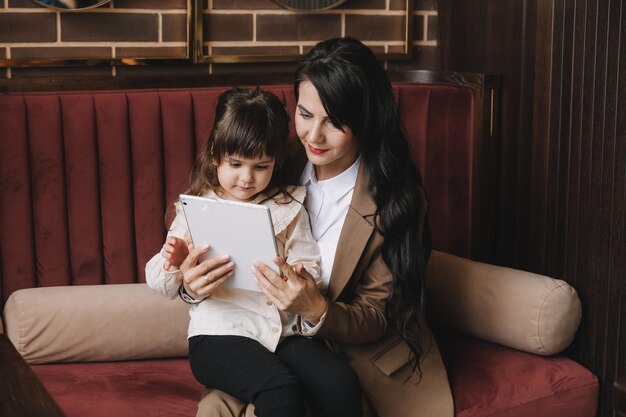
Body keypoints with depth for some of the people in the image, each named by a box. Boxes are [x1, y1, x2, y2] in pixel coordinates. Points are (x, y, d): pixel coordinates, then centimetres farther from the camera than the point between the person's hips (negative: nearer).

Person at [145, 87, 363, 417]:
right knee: (280, 390, -32)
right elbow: (157, 279, 3)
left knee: (342, 382, -24)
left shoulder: (288, 208, 13)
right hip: (220, 333, -3)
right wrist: (175, 266, -21)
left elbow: (310, 266, 7)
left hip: (283, 330, 3)